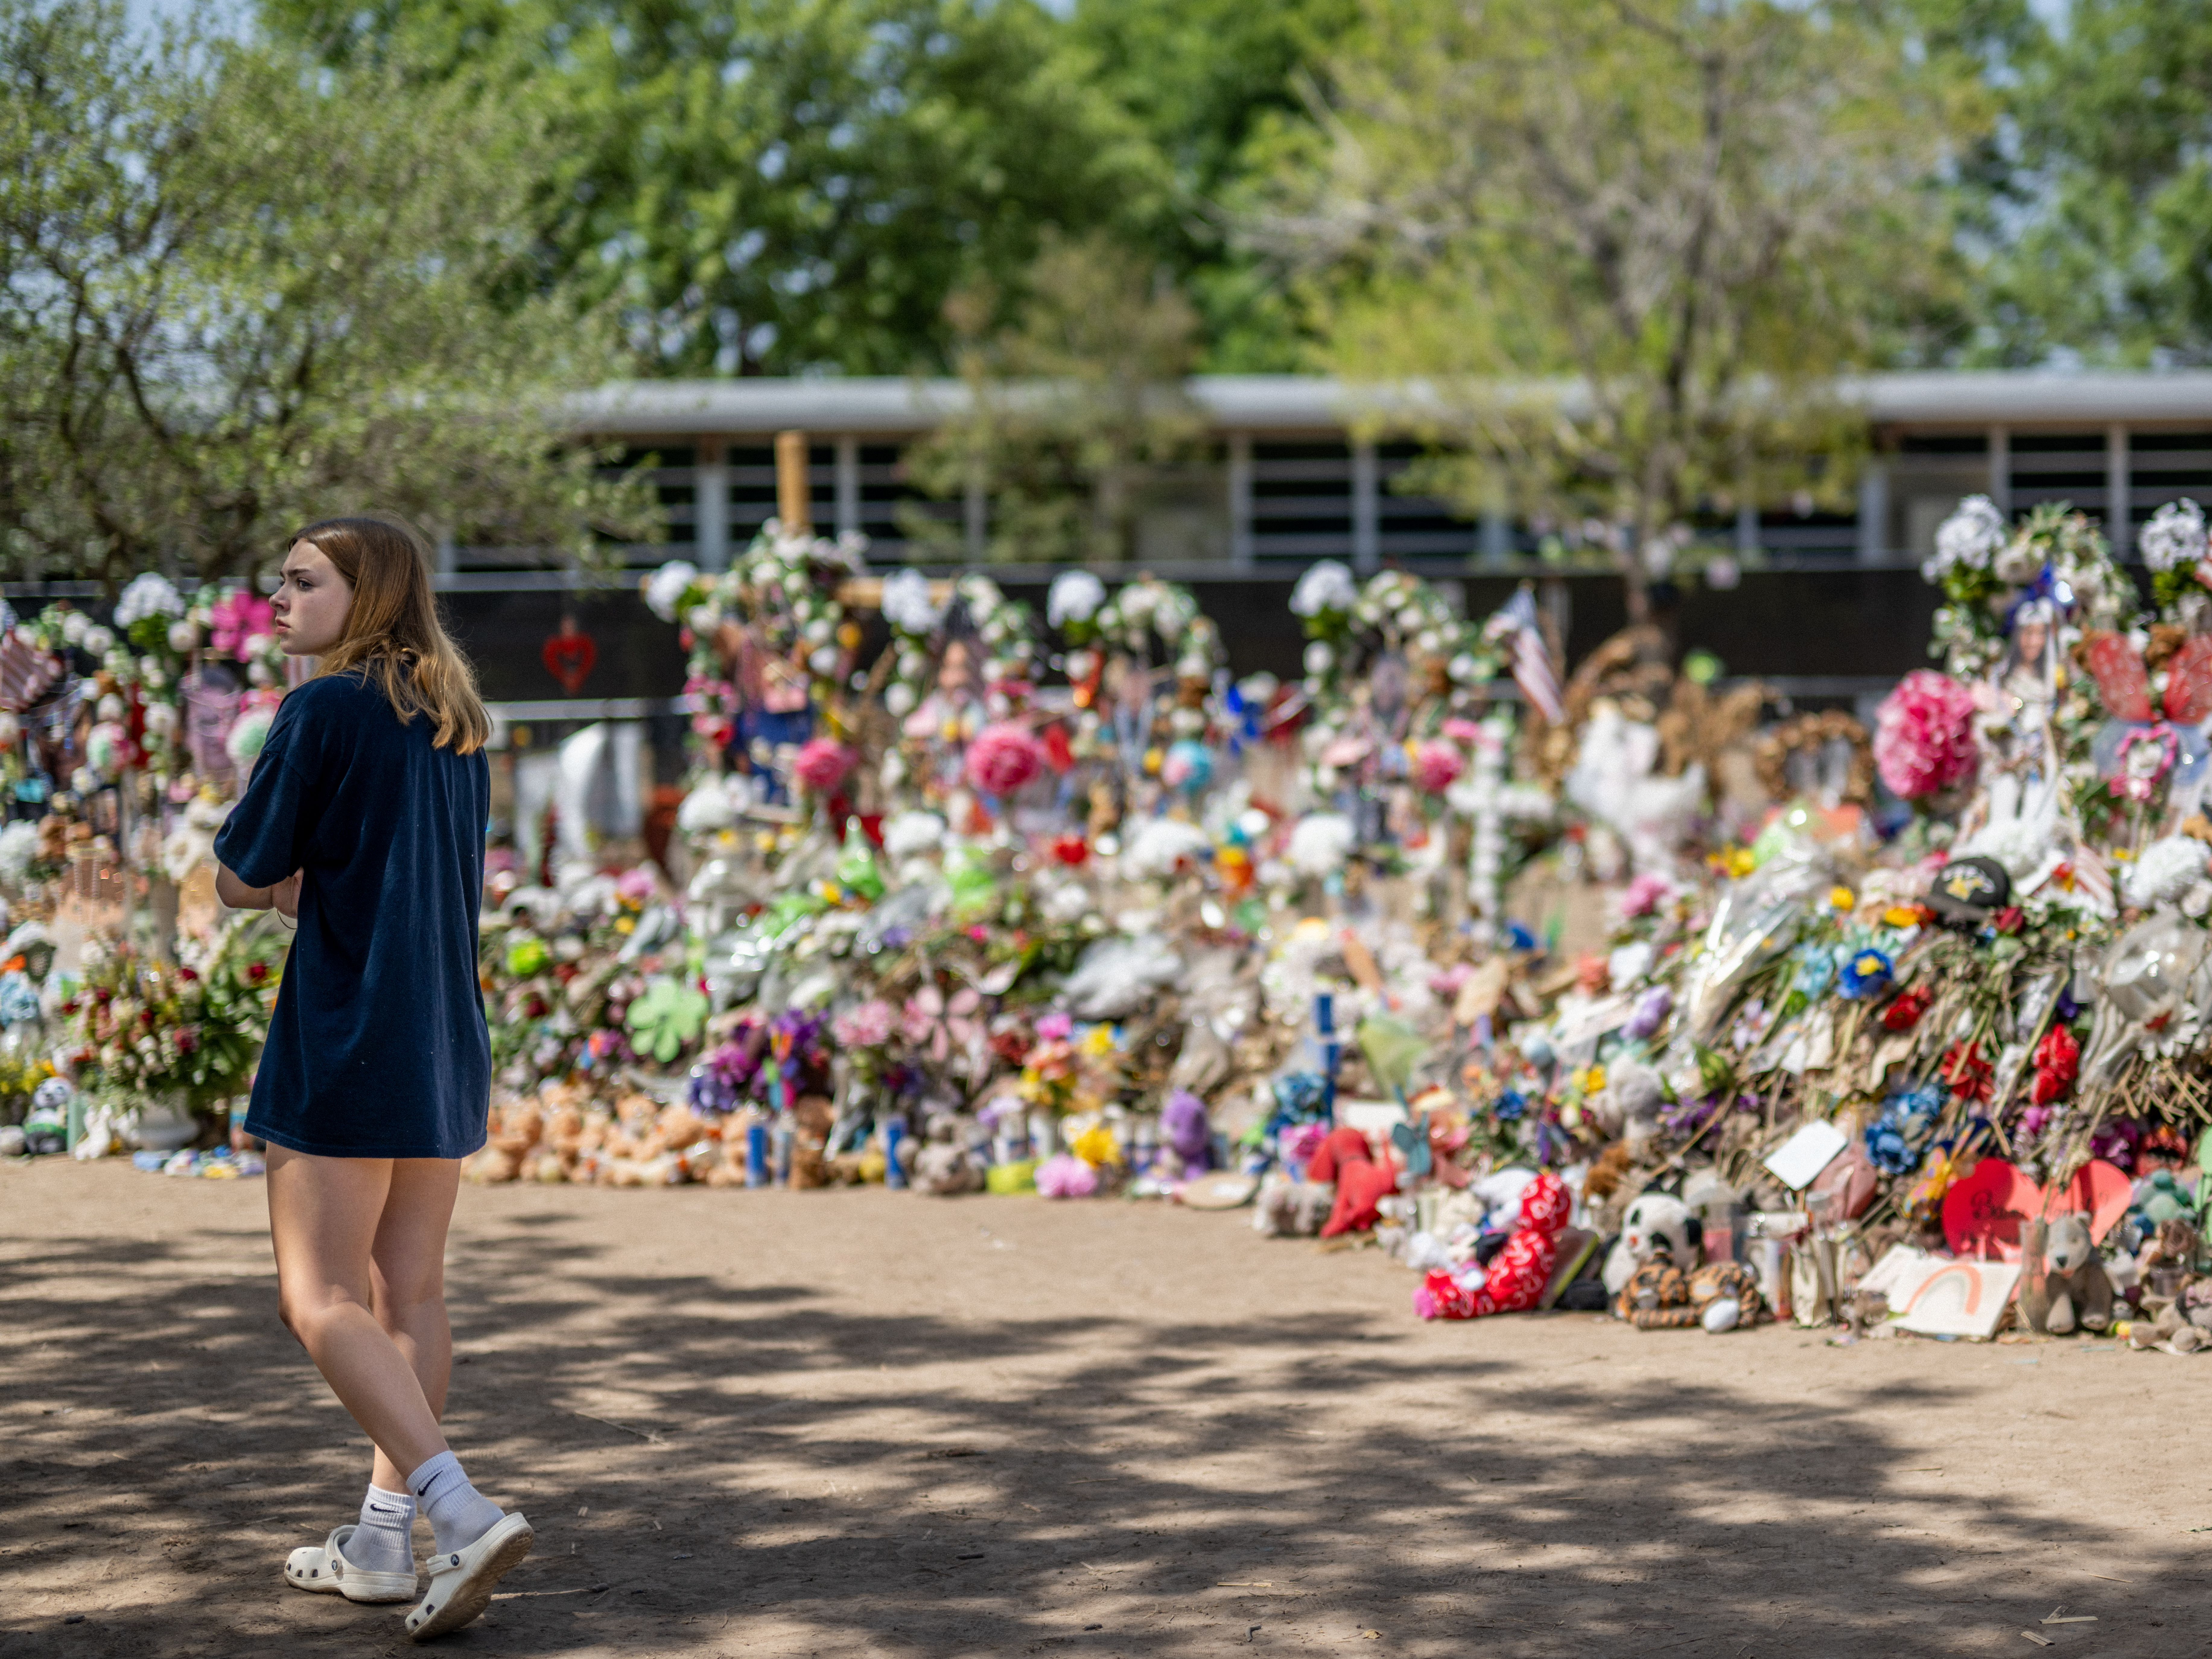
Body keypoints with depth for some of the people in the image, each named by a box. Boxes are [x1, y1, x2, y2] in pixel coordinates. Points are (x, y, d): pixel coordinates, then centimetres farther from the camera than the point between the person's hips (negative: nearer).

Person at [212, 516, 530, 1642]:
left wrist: (280, 882, 12)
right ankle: (385, 1537, 17)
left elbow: (242, 881, -8)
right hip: (446, 1046, 8)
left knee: (322, 1301, -6)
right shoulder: (457, 723, 12)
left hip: (343, 1045, -8)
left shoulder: (326, 711, -11)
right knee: (410, 1296, 12)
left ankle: (462, 1514, -20)